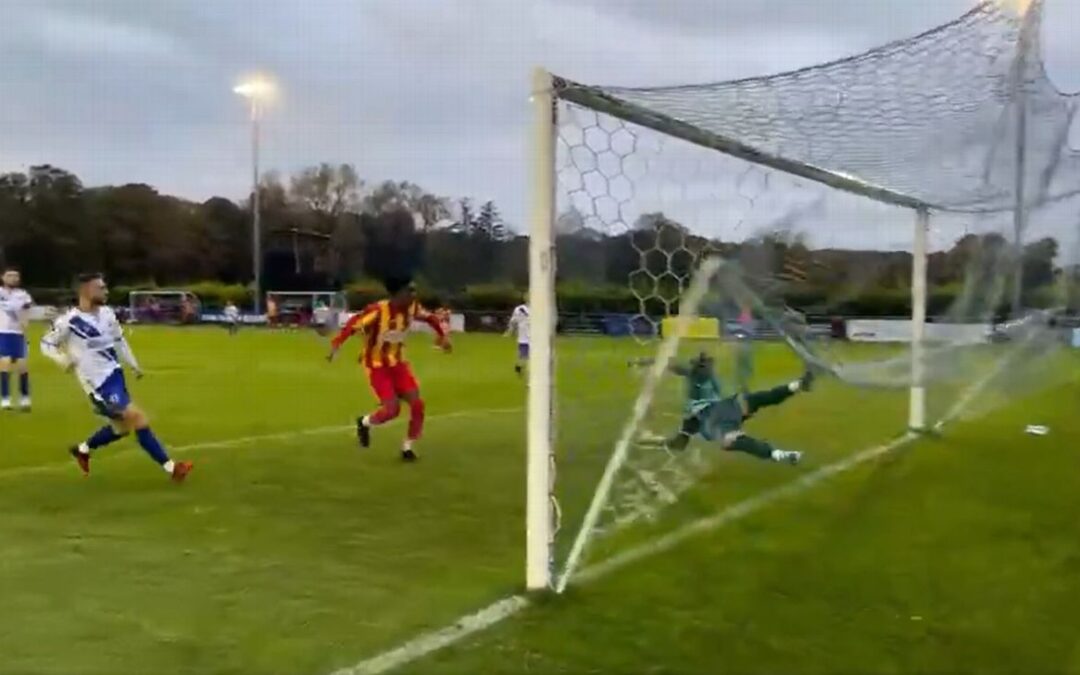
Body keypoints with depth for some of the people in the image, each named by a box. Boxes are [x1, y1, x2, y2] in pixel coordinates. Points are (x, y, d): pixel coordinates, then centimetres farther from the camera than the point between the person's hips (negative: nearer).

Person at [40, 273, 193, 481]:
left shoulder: (107, 313, 4)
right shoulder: (69, 321, -15)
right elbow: (46, 344, -4)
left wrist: (133, 364, 18)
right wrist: (63, 360, -21)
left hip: (115, 374, 8)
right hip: (98, 382, -8)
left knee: (121, 427, 17)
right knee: (137, 418, -14)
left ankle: (82, 450, 42)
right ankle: (171, 467, -10)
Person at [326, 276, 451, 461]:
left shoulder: (412, 307, -9)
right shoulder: (378, 311, -27)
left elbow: (429, 317, 12)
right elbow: (353, 324, -26)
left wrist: (442, 335, 10)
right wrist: (336, 344, -35)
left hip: (398, 363, 6)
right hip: (377, 365, -6)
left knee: (417, 404, -8)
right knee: (392, 409, -16)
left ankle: (408, 447, 12)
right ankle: (365, 423, 18)